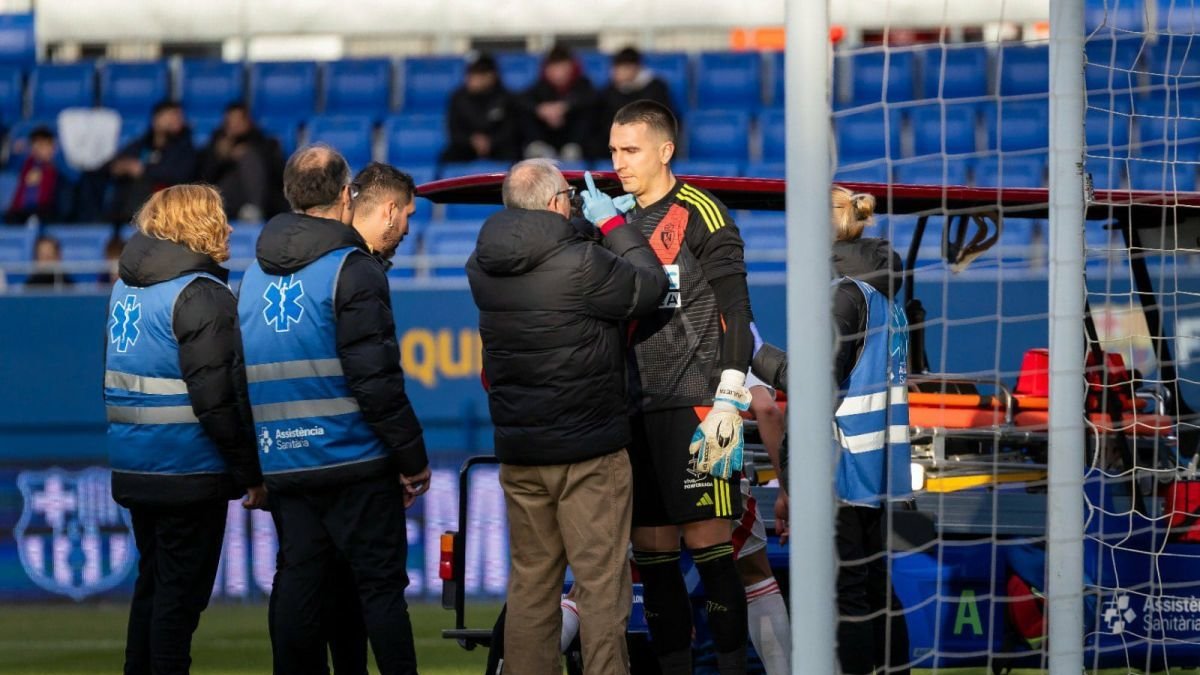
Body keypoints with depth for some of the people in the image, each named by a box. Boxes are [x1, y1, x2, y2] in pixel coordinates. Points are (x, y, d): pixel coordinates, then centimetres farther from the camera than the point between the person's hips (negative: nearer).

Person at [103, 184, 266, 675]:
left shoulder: (127, 287, 11)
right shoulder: (201, 295, -15)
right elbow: (217, 399, -19)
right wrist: (251, 474, -12)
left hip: (135, 468, 8)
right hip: (189, 470, -8)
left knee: (152, 584, 17)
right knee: (181, 592, -2)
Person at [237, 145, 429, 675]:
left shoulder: (256, 274, 13)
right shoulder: (352, 269, -9)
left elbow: (242, 372, 17)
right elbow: (375, 378, -15)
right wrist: (413, 458, -9)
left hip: (283, 465, 6)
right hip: (352, 458, -6)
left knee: (298, 586, 7)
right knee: (380, 586, -3)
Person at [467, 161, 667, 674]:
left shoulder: (483, 266, 2)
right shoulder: (580, 263, -19)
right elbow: (650, 288, -6)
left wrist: (604, 226, 15)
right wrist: (613, 223, 5)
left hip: (518, 451, 6)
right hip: (588, 449, -6)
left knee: (530, 581, 12)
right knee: (600, 583, -2)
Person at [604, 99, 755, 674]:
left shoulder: (700, 214, -4)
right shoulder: (618, 220, 16)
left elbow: (736, 312, -8)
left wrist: (729, 401, -14)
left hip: (693, 405, -7)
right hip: (634, 408, 7)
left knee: (707, 542, -9)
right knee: (650, 550, 5)